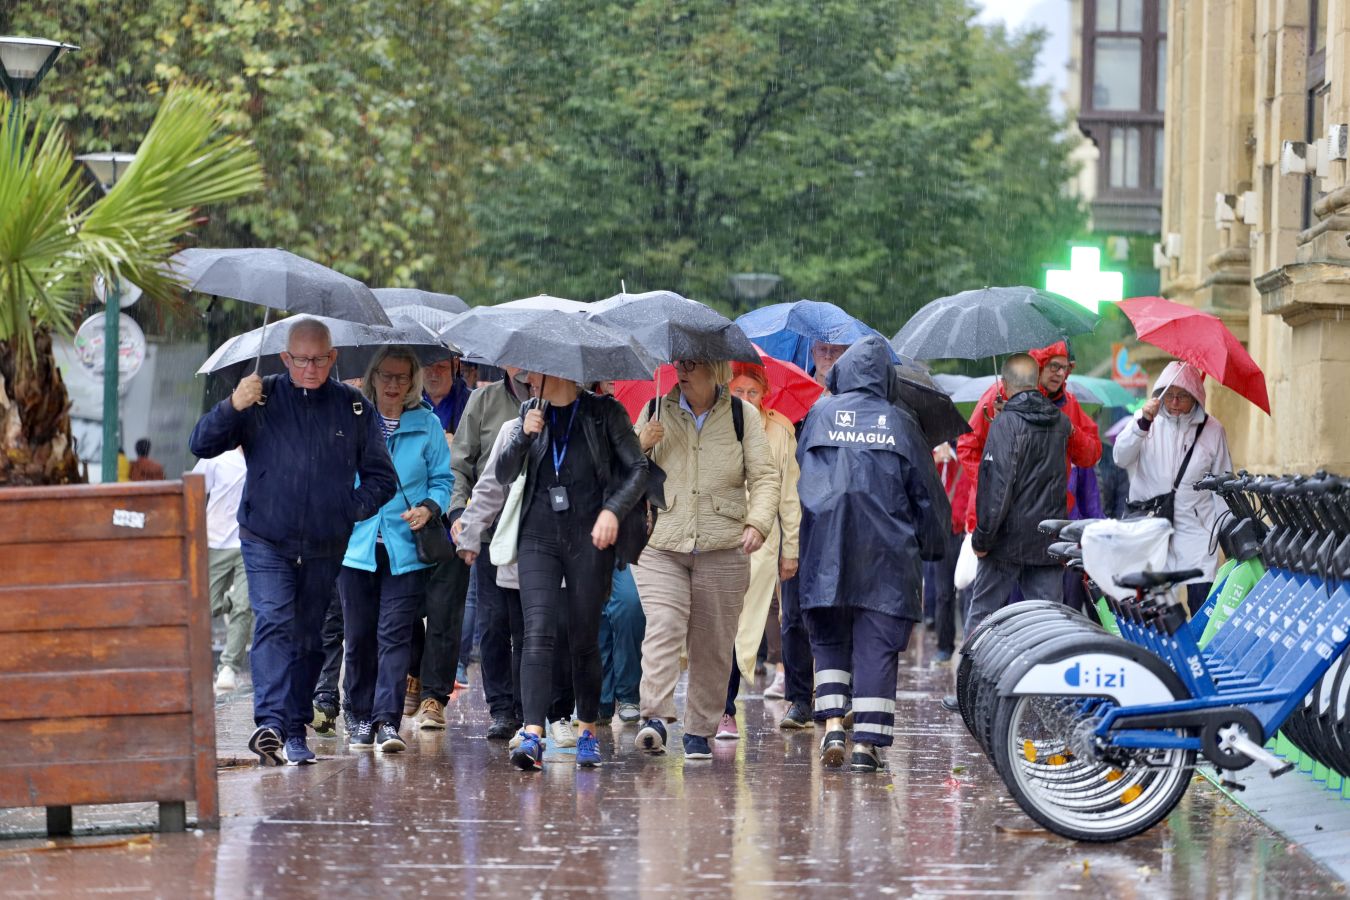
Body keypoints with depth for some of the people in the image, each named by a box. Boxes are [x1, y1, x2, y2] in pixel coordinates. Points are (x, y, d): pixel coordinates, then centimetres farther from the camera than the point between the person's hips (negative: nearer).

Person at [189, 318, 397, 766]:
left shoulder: (354, 408, 6)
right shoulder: (261, 398, 2)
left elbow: (381, 477, 13)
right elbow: (202, 444, -3)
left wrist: (350, 509, -2)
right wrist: (232, 407, -20)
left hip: (324, 548, 3)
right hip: (266, 541, -2)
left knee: (308, 638, 8)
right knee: (273, 622, -19)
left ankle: (295, 731, 16)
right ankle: (270, 723, -30)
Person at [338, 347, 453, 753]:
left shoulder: (427, 424, 6)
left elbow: (442, 479, 9)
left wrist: (429, 507, -10)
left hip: (405, 548, -1)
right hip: (356, 545, 1)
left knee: (394, 634, -9)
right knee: (358, 636, 5)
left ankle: (388, 720, -12)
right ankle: (363, 718, 16)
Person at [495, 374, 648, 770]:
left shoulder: (604, 412, 1)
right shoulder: (531, 412, 11)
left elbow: (638, 468, 2)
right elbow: (504, 474, 9)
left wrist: (613, 510, -13)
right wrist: (524, 436, -8)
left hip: (589, 539, -2)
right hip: (539, 537, 2)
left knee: (584, 639, 4)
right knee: (538, 633, -13)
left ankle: (588, 731, 21)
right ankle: (532, 736, -22)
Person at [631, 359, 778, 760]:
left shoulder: (743, 417, 6)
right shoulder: (656, 412, 9)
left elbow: (764, 477, 3)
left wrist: (758, 523, -14)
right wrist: (640, 444, -6)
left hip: (722, 550, 0)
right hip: (660, 546, 0)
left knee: (713, 644, 3)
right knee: (664, 626, -20)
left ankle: (700, 731, 12)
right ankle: (655, 717, -27)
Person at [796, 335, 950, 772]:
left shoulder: (821, 414, 6)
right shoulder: (900, 423, 5)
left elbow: (799, 470, 9)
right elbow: (928, 494, 9)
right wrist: (932, 547, 20)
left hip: (825, 551, 1)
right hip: (887, 553, -1)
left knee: (829, 638, 13)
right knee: (877, 646, 1)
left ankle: (833, 725, -3)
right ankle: (868, 741, -4)